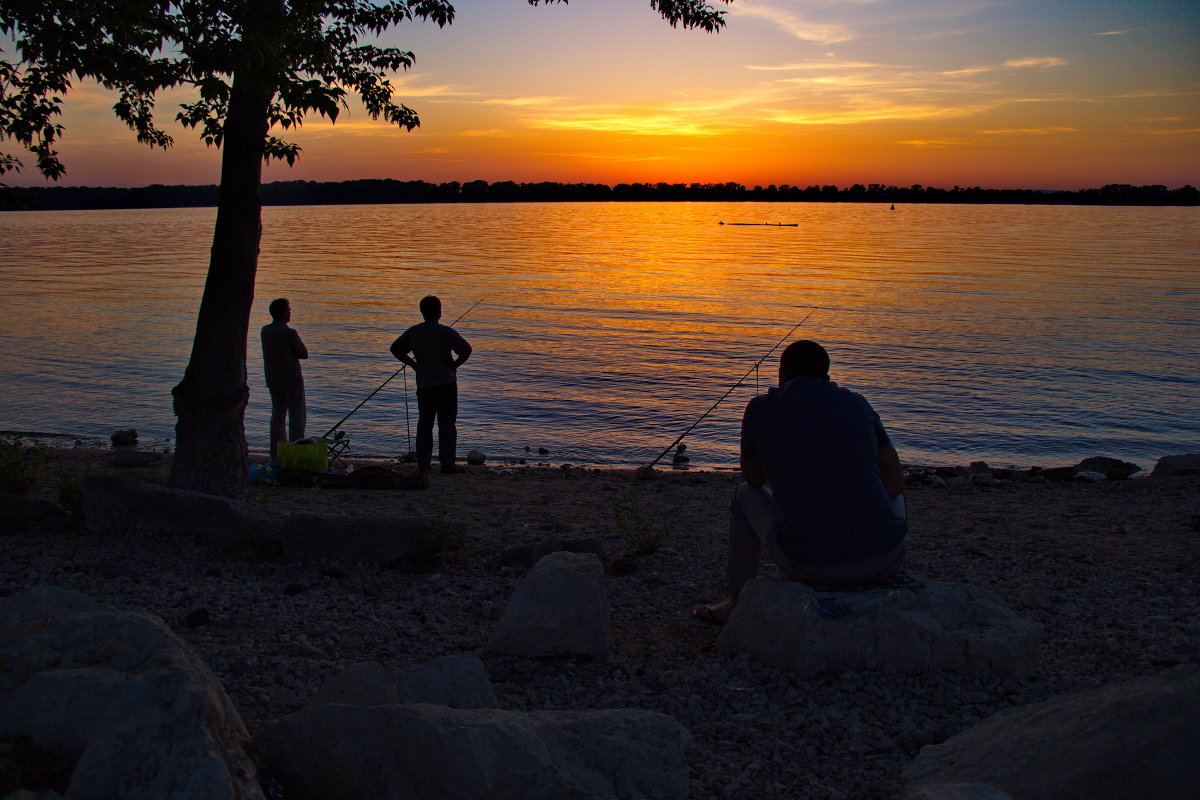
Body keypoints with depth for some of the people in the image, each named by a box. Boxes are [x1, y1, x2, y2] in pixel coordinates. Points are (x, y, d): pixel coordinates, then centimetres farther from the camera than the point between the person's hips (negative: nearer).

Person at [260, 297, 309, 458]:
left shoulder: (265, 331, 4)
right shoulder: (289, 333, -18)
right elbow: (304, 354, -8)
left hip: (272, 380, 7)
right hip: (291, 380, -7)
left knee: (277, 415, 15)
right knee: (297, 415, 0)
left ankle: (276, 453, 17)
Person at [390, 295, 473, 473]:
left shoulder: (413, 332, 5)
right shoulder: (446, 332, -10)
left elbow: (395, 348, 12)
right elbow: (466, 349, -19)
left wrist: (413, 365, 12)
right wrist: (454, 365, -6)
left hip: (423, 385, 4)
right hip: (446, 384, -4)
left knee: (424, 424, 12)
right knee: (447, 425, 0)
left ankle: (423, 463, 13)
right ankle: (447, 464, -1)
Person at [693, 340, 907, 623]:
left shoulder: (762, 408, 5)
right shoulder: (856, 403, 11)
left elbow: (753, 478, 20)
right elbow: (895, 481, 14)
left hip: (809, 565, -2)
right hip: (886, 562, 2)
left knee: (747, 496, 28)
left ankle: (737, 604, 41)